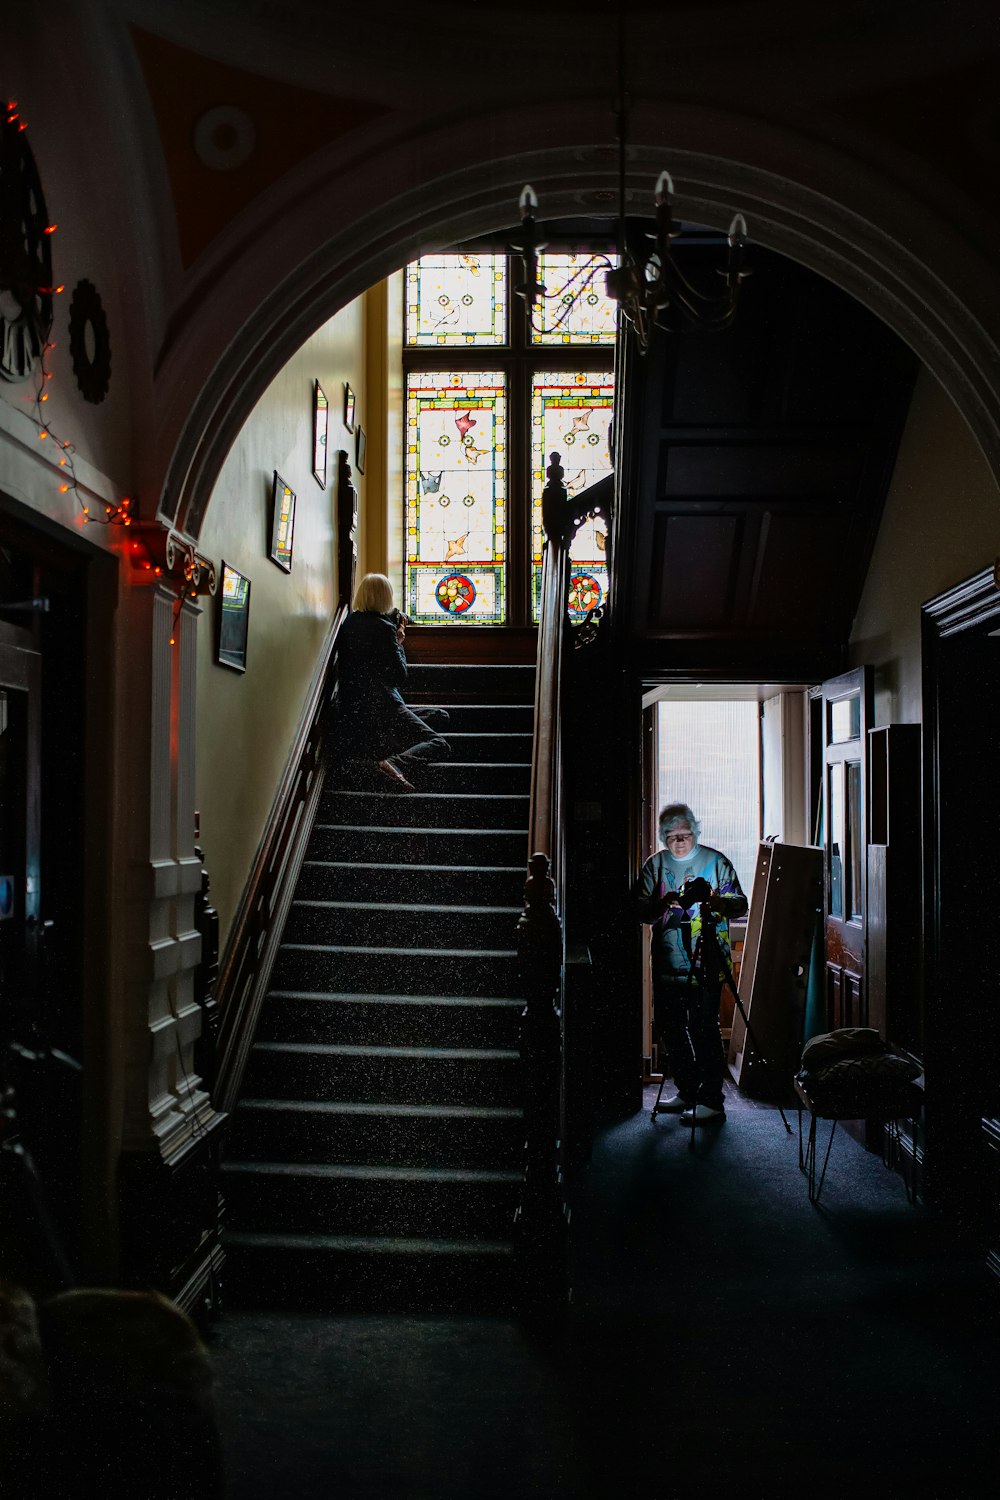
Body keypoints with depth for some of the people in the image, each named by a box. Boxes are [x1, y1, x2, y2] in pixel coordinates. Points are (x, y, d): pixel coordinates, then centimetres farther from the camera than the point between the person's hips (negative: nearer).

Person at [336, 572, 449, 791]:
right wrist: (399, 644, 2)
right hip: (380, 705, -8)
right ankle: (397, 763, -35)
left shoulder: (348, 623, 9)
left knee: (440, 715, 18)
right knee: (439, 744, -9)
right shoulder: (383, 628, -15)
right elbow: (400, 676, -12)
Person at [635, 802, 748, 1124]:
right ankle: (687, 1091, 25)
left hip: (706, 961, -4)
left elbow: (739, 903, -2)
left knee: (704, 1027, -8)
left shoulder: (715, 861, 1)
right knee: (668, 1026, 10)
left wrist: (714, 899, -21)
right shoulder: (655, 864, 9)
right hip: (667, 962, 5)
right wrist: (664, 903, -18)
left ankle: (711, 1100, -2)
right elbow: (641, 909, 2)